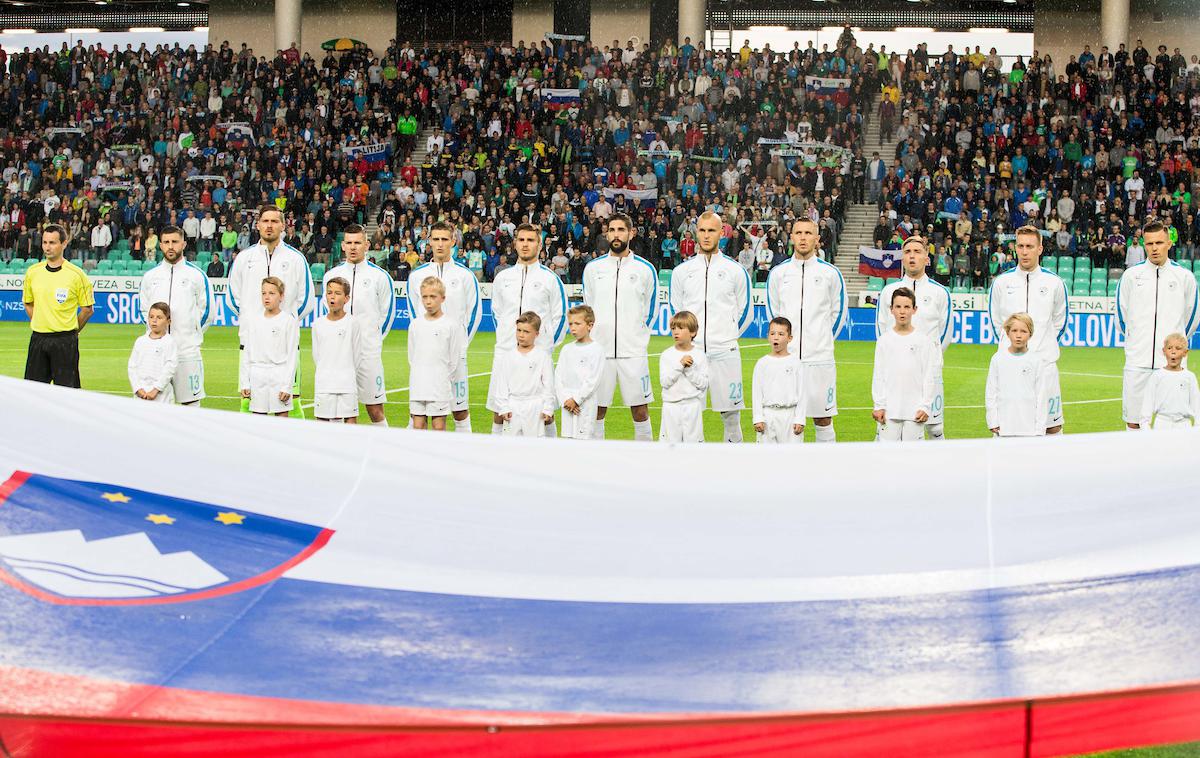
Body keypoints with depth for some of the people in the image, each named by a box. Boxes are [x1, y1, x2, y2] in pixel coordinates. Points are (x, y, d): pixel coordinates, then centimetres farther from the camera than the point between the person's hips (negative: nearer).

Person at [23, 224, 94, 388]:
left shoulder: (76, 274, -6)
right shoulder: (33, 272, 5)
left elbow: (88, 309, 1)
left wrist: (70, 331, 2)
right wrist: (40, 326, 11)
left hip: (65, 342, -4)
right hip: (38, 339, 4)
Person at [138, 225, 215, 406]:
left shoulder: (197, 275, 2)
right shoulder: (150, 276, 10)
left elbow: (207, 310, 6)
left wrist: (192, 334, 7)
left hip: (188, 350, -3)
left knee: (190, 401, -1)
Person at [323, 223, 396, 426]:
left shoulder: (379, 276, 1)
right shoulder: (331, 275, 8)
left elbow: (388, 311, 9)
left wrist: (375, 338, 9)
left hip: (369, 352, -2)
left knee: (375, 409, -2)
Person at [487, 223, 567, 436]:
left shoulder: (550, 278, 1)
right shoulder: (502, 277, 11)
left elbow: (560, 316, 5)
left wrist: (548, 345, 1)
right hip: (505, 353, 3)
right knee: (499, 410, 4)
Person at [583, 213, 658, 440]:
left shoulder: (645, 269, 3)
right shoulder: (593, 268, 7)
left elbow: (650, 310, 13)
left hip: (633, 352, -1)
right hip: (600, 351, 2)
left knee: (640, 411, -1)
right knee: (596, 411, 4)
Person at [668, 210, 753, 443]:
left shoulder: (735, 271, 4)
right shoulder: (682, 271, 8)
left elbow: (746, 313, 12)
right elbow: (675, 310, 17)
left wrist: (727, 337, 12)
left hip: (725, 353, -1)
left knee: (731, 414, 3)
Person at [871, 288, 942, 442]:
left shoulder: (924, 340, 1)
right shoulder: (884, 340, 5)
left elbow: (930, 376, 2)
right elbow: (878, 375, 6)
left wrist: (925, 406, -4)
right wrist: (878, 405, 0)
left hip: (915, 410, -1)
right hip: (889, 409, 1)